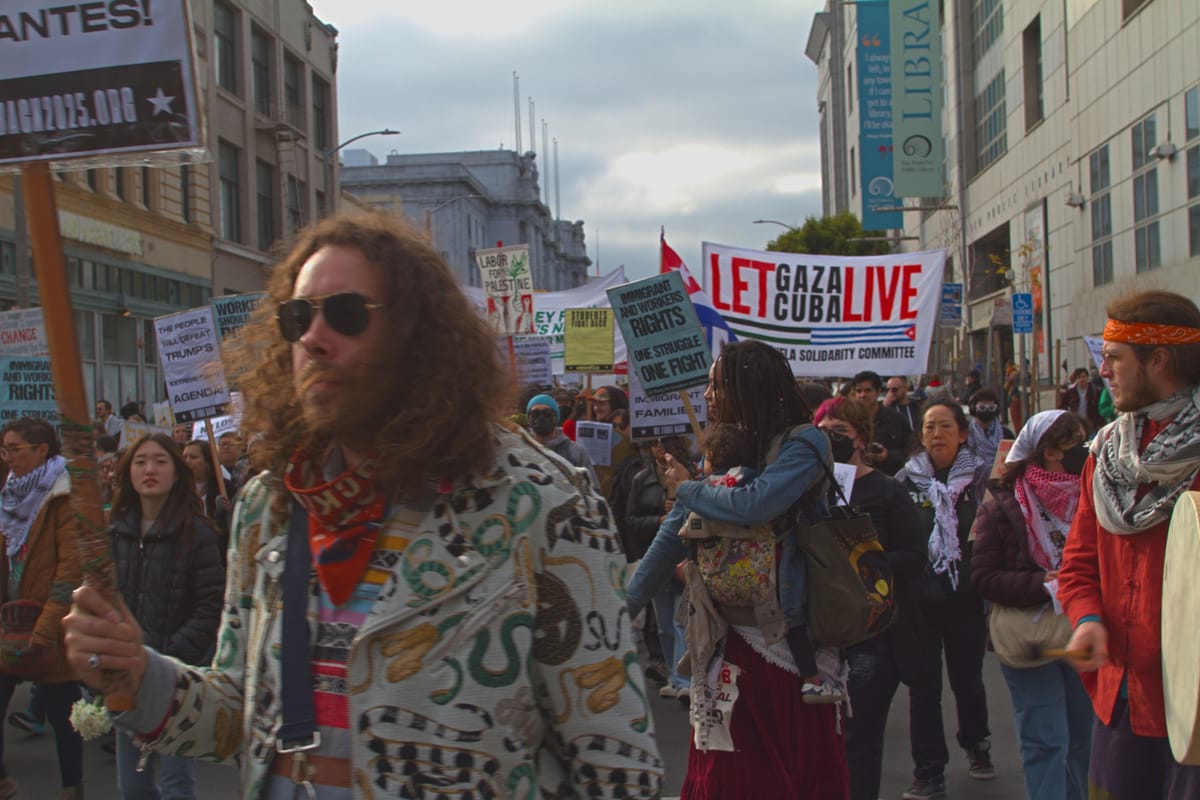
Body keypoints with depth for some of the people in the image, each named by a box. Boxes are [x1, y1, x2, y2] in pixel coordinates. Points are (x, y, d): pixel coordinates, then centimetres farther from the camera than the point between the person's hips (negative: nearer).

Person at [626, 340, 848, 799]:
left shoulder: (804, 444, -11)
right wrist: (625, 606, 5)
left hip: (789, 633, -6)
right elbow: (673, 535, 9)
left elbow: (754, 505, -28)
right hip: (728, 630, 6)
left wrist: (685, 489, -9)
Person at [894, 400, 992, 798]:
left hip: (966, 599, 0)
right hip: (920, 600, 0)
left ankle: (976, 745, 40)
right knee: (923, 688, 5)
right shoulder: (906, 481, -2)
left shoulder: (979, 479, -2)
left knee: (968, 680, 15)